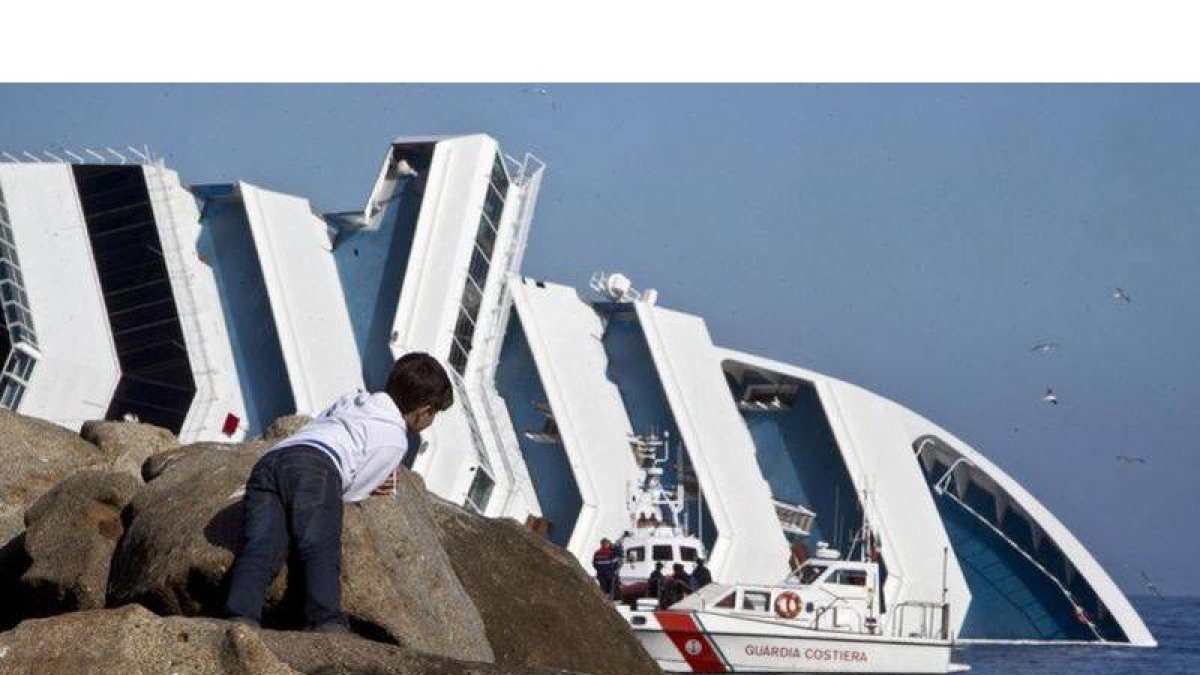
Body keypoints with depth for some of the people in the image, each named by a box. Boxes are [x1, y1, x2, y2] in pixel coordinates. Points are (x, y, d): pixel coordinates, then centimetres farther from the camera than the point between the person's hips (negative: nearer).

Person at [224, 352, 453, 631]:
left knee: (260, 551, -15)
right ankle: (328, 624, -42)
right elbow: (350, 493, 12)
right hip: (316, 465, -6)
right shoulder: (395, 439, 17)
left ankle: (241, 618, -38)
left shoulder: (348, 401, 39)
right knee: (321, 550, -19)